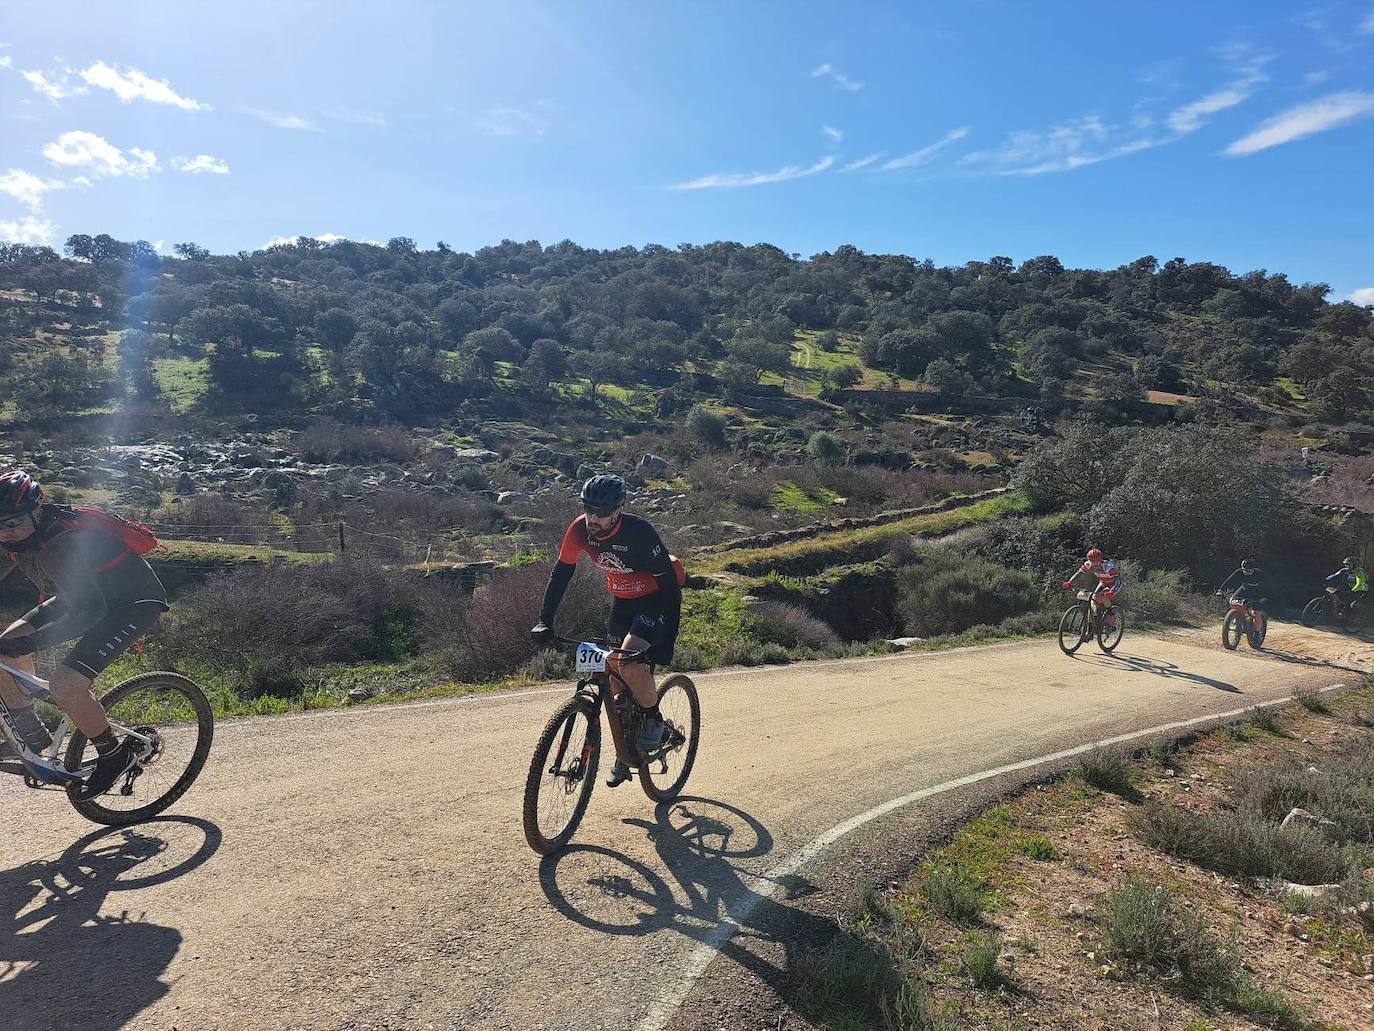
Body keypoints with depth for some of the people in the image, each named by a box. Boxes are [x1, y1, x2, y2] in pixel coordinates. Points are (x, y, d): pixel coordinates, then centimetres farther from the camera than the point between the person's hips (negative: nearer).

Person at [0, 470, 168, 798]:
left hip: (134, 603, -9)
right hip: (87, 595, 9)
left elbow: (90, 610, -38)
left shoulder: (62, 543, -32)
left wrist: (29, 642, -46)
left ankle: (116, 755, -1)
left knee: (64, 684, -22)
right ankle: (31, 736, 14)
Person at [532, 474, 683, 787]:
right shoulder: (580, 529, -17)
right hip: (622, 600, 6)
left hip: (656, 599, -6)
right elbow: (561, 573, -5)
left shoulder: (639, 533, -31)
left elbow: (670, 584, -27)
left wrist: (667, 642, -31)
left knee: (630, 662, -28)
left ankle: (654, 717, 1)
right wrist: (544, 620, -12)